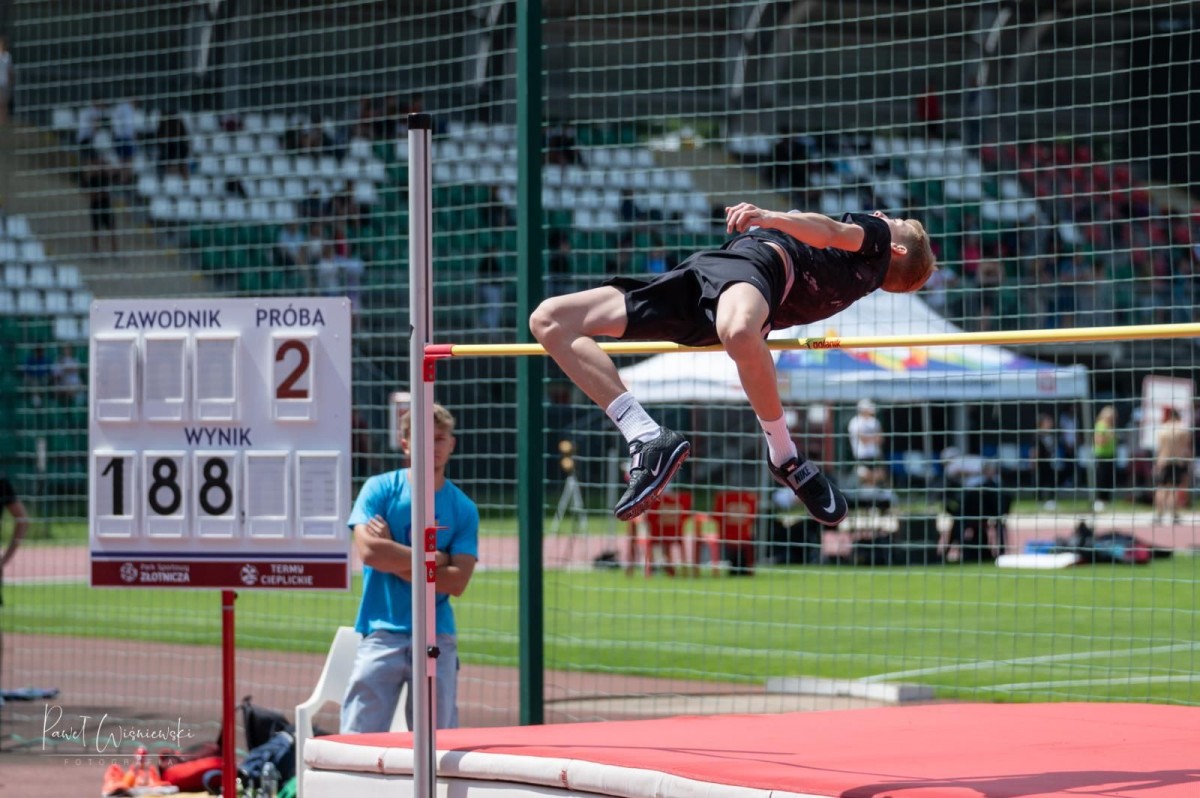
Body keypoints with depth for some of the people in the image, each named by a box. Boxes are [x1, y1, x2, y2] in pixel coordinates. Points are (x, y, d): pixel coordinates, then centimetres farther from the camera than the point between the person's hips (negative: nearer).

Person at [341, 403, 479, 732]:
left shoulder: (463, 508, 6)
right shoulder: (380, 489, 3)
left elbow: (457, 582, -4)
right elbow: (368, 550, -12)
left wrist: (396, 561, -8)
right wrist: (435, 558, -7)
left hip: (437, 639, 2)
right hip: (382, 634, -2)